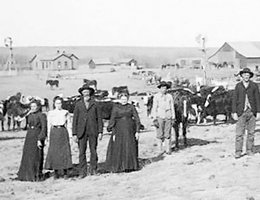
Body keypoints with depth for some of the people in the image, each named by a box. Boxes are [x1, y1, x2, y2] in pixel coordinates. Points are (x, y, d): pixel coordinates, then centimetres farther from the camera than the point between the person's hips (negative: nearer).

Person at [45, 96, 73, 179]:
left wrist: (70, 134, 2)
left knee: (64, 151, -5)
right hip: (54, 132, 0)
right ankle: (56, 172, 3)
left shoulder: (65, 112, 9)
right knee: (54, 151, -4)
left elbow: (68, 124, 10)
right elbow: (49, 125, 9)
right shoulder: (50, 113, 8)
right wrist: (48, 136, 3)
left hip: (63, 131, 0)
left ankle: (65, 172, 1)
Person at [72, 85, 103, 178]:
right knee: (82, 152, -2)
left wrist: (100, 132, -1)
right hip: (81, 131, 0)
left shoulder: (95, 104, 6)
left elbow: (99, 118, 7)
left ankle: (93, 170, 11)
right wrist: (74, 134, 0)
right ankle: (82, 172, 1)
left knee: (93, 151, 0)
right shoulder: (78, 105, 7)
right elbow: (75, 120, 6)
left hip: (93, 131, 0)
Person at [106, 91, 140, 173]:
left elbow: (137, 120, 1)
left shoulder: (131, 107, 2)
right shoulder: (116, 107, 1)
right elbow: (112, 120, -1)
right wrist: (113, 133, -7)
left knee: (130, 148, 4)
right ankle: (118, 166, 6)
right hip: (119, 130, 0)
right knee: (118, 149, -2)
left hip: (130, 130, 0)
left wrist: (137, 131, -6)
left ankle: (129, 166, 15)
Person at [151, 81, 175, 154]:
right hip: (159, 117, -2)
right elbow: (154, 108, 1)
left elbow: (172, 108, 11)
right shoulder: (156, 96, 2)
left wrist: (173, 118, 7)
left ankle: (168, 150, 7)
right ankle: (161, 150, 8)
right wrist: (154, 118, -5)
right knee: (160, 134, 1)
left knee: (168, 134, 1)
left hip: (168, 117, 2)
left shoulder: (169, 96, 8)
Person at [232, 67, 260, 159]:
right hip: (241, 112, -1)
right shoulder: (238, 86, 4)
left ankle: (249, 150, 13)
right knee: (239, 133, -6)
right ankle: (238, 152, -4)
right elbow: (234, 100, 3)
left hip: (251, 112, 1)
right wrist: (234, 112, -4)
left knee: (251, 132, 4)